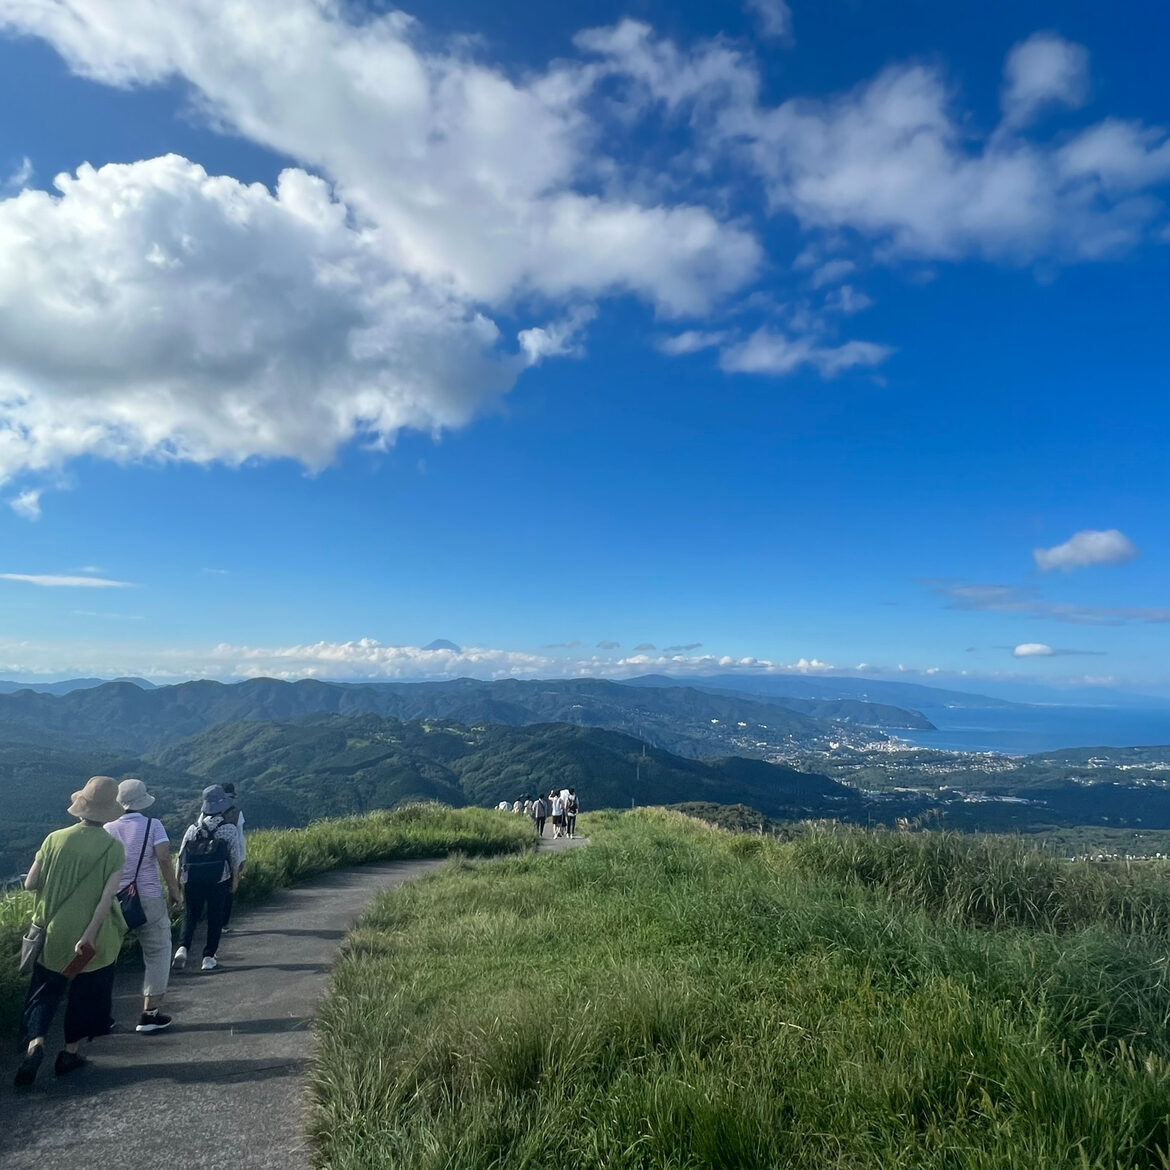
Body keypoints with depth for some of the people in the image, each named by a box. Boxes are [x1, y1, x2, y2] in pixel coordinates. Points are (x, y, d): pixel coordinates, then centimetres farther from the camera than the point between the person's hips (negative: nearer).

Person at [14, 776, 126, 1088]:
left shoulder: (56, 839, -9)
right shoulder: (114, 847, -14)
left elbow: (30, 884, -3)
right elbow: (107, 897, -19)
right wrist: (89, 935, -13)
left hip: (53, 934, 1)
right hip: (94, 939, -1)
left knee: (45, 992, 16)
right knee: (86, 994, 18)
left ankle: (35, 1043, -4)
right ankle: (70, 1052, 26)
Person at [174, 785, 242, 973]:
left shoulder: (192, 829, 4)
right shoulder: (229, 829, -5)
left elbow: (181, 856, 6)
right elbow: (235, 857, -1)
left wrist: (177, 880, 15)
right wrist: (236, 878, 12)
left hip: (192, 880, 2)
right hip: (218, 880, -2)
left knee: (190, 915, 13)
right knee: (215, 917, 10)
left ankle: (182, 947, -9)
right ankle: (209, 957, 12)